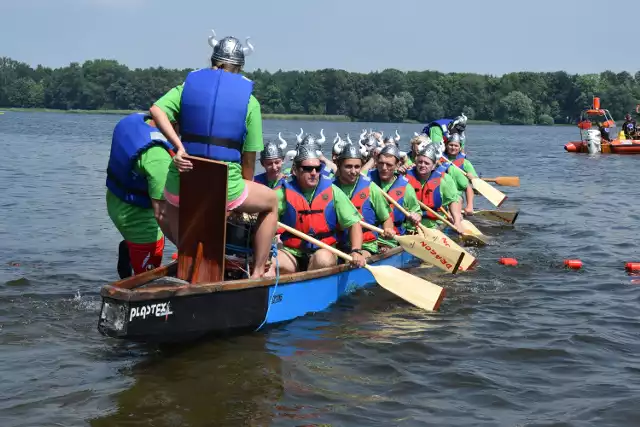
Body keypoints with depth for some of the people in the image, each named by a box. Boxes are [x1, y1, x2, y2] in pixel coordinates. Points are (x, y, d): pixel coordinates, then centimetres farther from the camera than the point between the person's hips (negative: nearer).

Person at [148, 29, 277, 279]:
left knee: (170, 202, 41)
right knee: (271, 202, 27)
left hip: (181, 186, 3)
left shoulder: (187, 86, 8)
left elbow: (156, 110, -11)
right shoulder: (249, 101, 3)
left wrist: (178, 146, -13)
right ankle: (257, 273, 26)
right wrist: (242, 193, 18)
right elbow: (249, 158, 5)